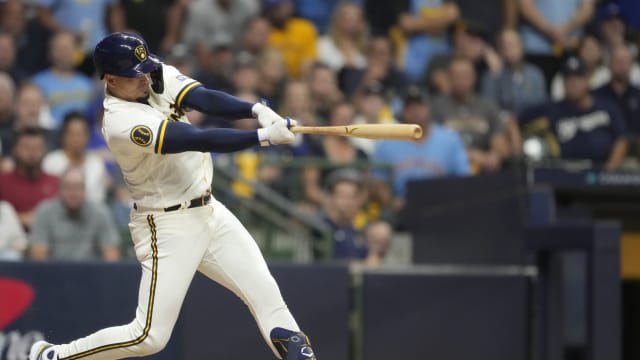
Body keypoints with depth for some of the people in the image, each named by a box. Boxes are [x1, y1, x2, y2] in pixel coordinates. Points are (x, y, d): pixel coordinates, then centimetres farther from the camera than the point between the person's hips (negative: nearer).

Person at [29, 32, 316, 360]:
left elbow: (205, 100, -17)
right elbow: (200, 140, -31)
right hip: (168, 227, -8)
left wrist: (257, 110, -34)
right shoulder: (122, 123, -25)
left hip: (209, 211, 8)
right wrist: (264, 136, -36)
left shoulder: (157, 78, -2)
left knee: (266, 295, 1)